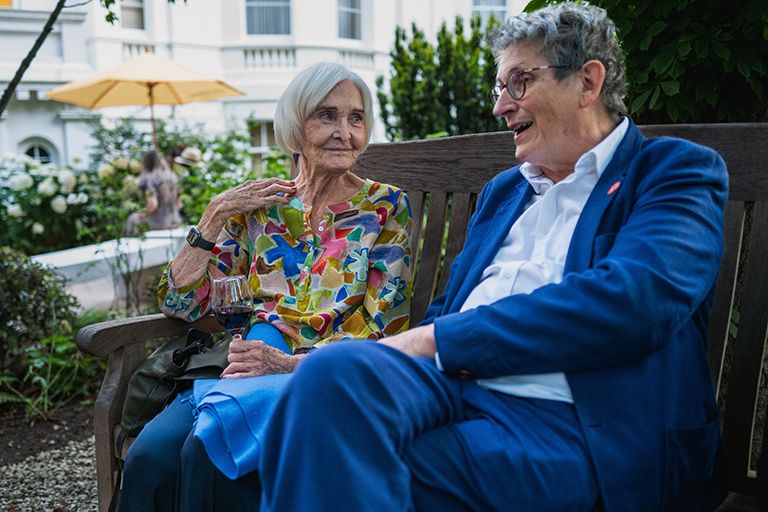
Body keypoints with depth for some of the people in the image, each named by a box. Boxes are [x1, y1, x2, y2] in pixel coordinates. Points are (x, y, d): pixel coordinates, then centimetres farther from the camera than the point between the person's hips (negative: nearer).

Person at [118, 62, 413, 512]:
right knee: (149, 454, -25)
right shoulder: (263, 205, 12)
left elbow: (386, 328, -5)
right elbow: (179, 303, 10)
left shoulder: (386, 207, 3)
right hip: (253, 367, 3)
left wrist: (292, 362, -19)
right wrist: (216, 216, -2)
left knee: (209, 453, -30)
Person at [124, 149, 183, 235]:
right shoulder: (172, 177, 5)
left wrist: (141, 215, -7)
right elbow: (178, 204, 9)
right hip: (175, 222, 6)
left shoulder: (149, 179, -14)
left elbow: (152, 205, -24)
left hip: (157, 224, -6)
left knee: (132, 220, 24)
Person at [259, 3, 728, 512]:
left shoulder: (677, 171, 5)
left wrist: (434, 340, -14)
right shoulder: (502, 191, 25)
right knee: (332, 370, -29)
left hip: (570, 425, -5)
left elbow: (630, 301, -15)